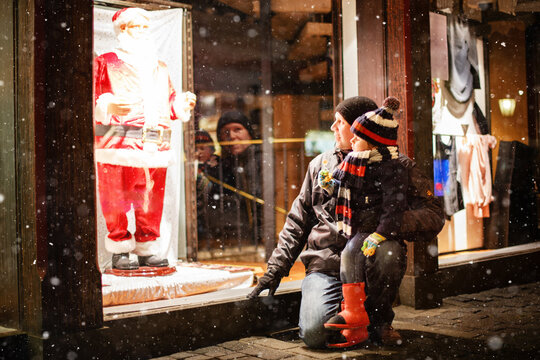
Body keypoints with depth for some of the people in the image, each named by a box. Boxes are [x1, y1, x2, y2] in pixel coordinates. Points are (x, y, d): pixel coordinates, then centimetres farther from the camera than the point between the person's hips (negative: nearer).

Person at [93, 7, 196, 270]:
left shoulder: (159, 67, 24)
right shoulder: (105, 63, 8)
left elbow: (170, 105, 24)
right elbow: (92, 101, -1)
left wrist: (183, 103, 3)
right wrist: (108, 106, -21)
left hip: (156, 147, 5)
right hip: (119, 145, -4)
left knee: (151, 202, 6)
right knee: (117, 201, -4)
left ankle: (147, 251, 17)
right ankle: (119, 252, 8)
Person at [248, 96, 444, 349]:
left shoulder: (397, 166, 2)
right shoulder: (321, 164, 13)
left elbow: (434, 215, -8)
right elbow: (298, 221, 18)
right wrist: (276, 267, 10)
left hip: (371, 261, -1)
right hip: (326, 265, 1)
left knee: (388, 251, -36)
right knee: (314, 335, -23)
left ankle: (379, 318, -5)